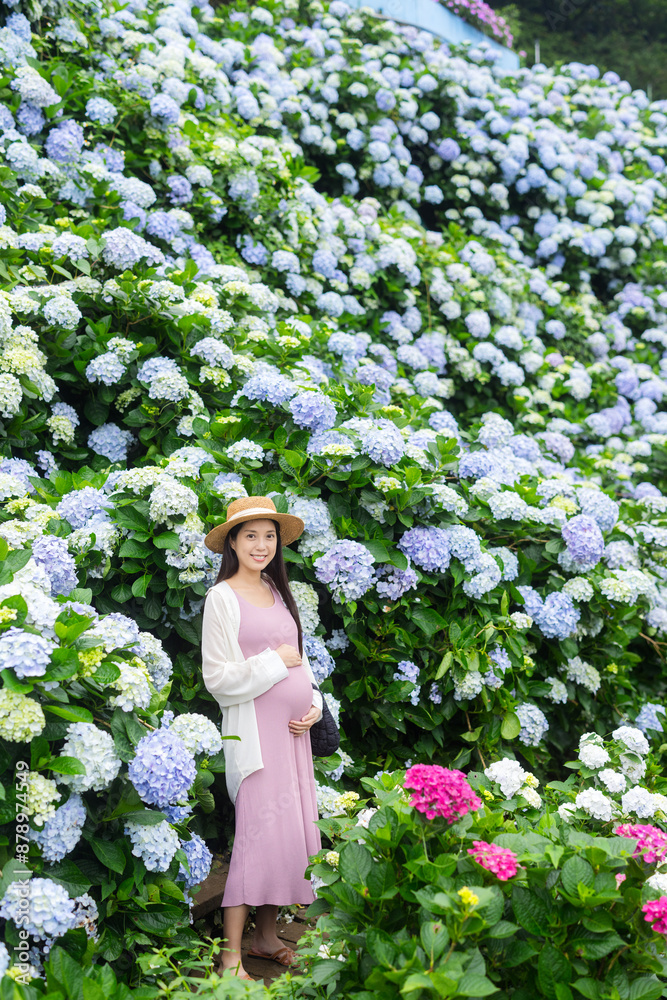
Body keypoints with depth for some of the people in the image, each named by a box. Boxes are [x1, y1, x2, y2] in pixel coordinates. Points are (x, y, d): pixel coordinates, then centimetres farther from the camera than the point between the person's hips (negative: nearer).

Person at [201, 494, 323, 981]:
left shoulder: (279, 593, 15)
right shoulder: (223, 597, -6)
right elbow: (218, 677, -9)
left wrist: (313, 705, 6)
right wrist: (274, 663, -9)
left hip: (294, 728, 7)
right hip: (254, 727, -7)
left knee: (293, 827, 7)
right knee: (259, 830, -12)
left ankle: (266, 935, 19)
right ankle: (231, 956, -7)